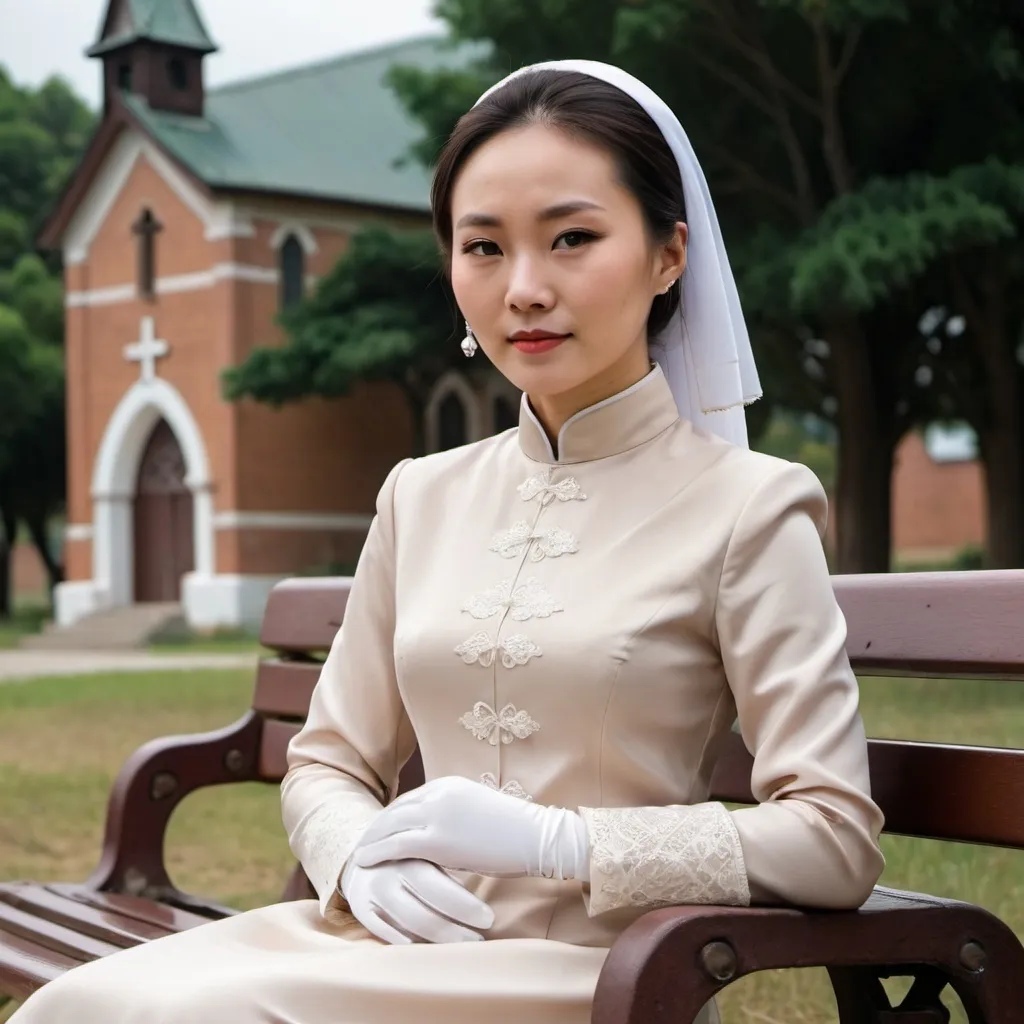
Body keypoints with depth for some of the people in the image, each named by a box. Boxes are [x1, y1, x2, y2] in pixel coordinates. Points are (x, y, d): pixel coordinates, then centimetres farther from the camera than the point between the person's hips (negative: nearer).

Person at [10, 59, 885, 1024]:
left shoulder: (747, 507, -4)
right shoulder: (421, 496, 13)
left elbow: (836, 841, -10)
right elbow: (327, 761, 17)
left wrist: (552, 842, -17)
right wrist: (362, 858, -7)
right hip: (412, 941, 5)